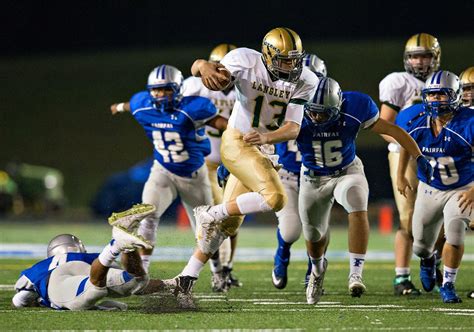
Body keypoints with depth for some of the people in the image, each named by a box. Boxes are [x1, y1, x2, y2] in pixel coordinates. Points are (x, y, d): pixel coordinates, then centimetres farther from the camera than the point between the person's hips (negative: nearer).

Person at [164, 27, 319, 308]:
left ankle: (186, 279, 18)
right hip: (237, 142, -6)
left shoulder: (304, 82, -7)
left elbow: (293, 128, -13)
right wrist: (205, 67, -48)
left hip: (264, 150, 6)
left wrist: (266, 137, -33)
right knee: (275, 197, -26)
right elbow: (199, 66, -23)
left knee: (229, 222, 9)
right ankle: (211, 214, -8)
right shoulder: (247, 61, -16)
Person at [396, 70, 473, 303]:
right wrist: (401, 176, 12)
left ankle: (448, 285, 3)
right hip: (429, 188, 3)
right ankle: (427, 260, 51)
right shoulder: (414, 120, -16)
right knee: (421, 245, 12)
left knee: (454, 237, -20)